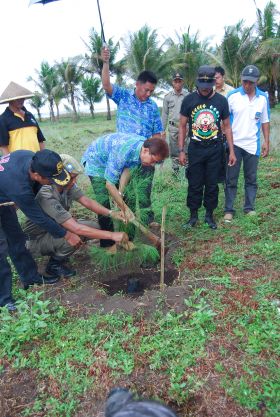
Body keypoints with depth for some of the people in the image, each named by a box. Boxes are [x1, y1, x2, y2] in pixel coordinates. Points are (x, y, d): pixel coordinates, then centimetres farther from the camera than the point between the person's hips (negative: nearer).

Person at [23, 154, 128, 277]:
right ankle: (54, 265, -2)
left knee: (94, 226, -3)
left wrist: (111, 213, -22)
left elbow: (87, 201, -6)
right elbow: (76, 228, -38)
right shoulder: (47, 197, -36)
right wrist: (112, 235, -36)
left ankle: (57, 252, 11)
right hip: (36, 239, -8)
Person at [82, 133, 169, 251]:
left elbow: (127, 168, -12)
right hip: (95, 160, -7)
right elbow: (109, 184, -36)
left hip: (113, 161, 7)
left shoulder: (145, 145, -19)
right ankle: (107, 244, -1)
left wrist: (121, 192, -22)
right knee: (103, 202, -14)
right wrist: (125, 209, -31)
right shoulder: (123, 151, -42)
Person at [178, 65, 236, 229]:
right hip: (195, 149, 0)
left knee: (212, 184, 8)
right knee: (195, 184, 6)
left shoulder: (221, 100, -1)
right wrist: (181, 150, -2)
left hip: (215, 149, 1)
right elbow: (182, 126, 2)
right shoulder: (189, 100, -3)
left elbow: (227, 127, 6)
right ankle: (193, 215, 20)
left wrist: (232, 151, 3)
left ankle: (209, 215, 22)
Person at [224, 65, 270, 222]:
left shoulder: (263, 97, 4)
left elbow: (265, 122, 9)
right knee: (231, 179, 3)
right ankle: (229, 210, 10)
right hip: (234, 143, -2)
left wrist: (267, 142, 6)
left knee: (251, 179, 9)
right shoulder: (233, 95, -3)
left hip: (252, 144, 2)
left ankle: (249, 208, 20)